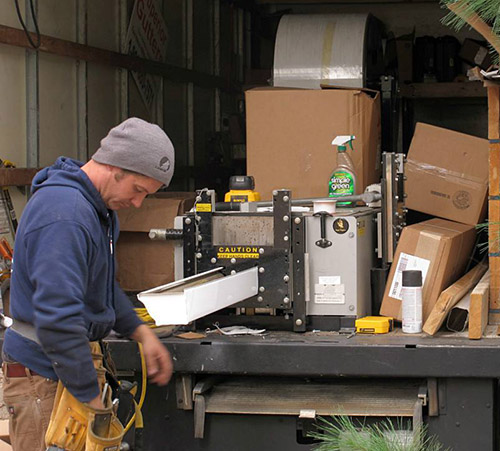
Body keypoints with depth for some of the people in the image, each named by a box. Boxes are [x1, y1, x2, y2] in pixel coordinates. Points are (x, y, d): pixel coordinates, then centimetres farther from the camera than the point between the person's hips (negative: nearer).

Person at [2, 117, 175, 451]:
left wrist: (141, 332, 12)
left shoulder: (99, 207, 10)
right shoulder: (64, 214, -24)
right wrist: (91, 398, -24)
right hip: (43, 376, -10)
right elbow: (58, 318, -29)